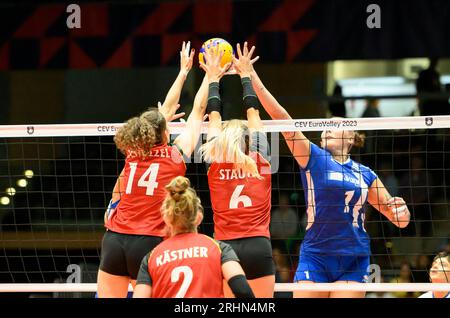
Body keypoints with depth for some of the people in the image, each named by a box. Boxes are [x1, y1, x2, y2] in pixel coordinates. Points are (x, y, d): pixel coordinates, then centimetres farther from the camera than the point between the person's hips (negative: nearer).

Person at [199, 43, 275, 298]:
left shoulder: (215, 165, 5)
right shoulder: (260, 161, 5)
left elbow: (214, 115, 17)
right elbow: (253, 110, 15)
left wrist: (214, 78, 29)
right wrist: (245, 74, 25)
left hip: (226, 247, 1)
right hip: (258, 247, -1)